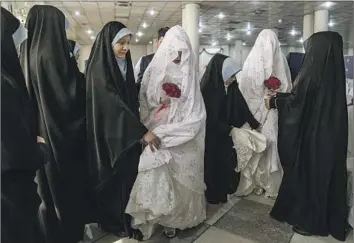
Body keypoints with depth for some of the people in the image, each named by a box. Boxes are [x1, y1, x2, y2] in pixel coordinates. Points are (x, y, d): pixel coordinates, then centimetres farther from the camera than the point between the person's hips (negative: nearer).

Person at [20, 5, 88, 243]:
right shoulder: (53, 55, -21)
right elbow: (71, 97, -21)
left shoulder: (30, 54, 5)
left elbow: (36, 96, 11)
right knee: (69, 182, 9)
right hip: (63, 131, -8)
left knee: (50, 184, 20)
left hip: (42, 129, 8)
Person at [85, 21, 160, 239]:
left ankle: (126, 218, 29)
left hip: (128, 135, 7)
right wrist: (142, 131, -29)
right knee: (113, 178, 6)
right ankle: (113, 222, 25)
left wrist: (138, 130, 7)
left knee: (129, 175, 12)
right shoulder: (98, 69, -16)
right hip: (109, 135, -7)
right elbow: (113, 103, -25)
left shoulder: (124, 65, 7)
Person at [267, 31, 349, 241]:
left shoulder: (312, 72, -18)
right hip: (332, 132, 7)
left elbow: (296, 101, -11)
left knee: (308, 174, 8)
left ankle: (310, 221, 22)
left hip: (311, 134, -7)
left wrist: (273, 102, 7)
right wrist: (279, 96, 22)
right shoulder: (335, 72, 4)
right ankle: (333, 220, 32)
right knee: (329, 174, 17)